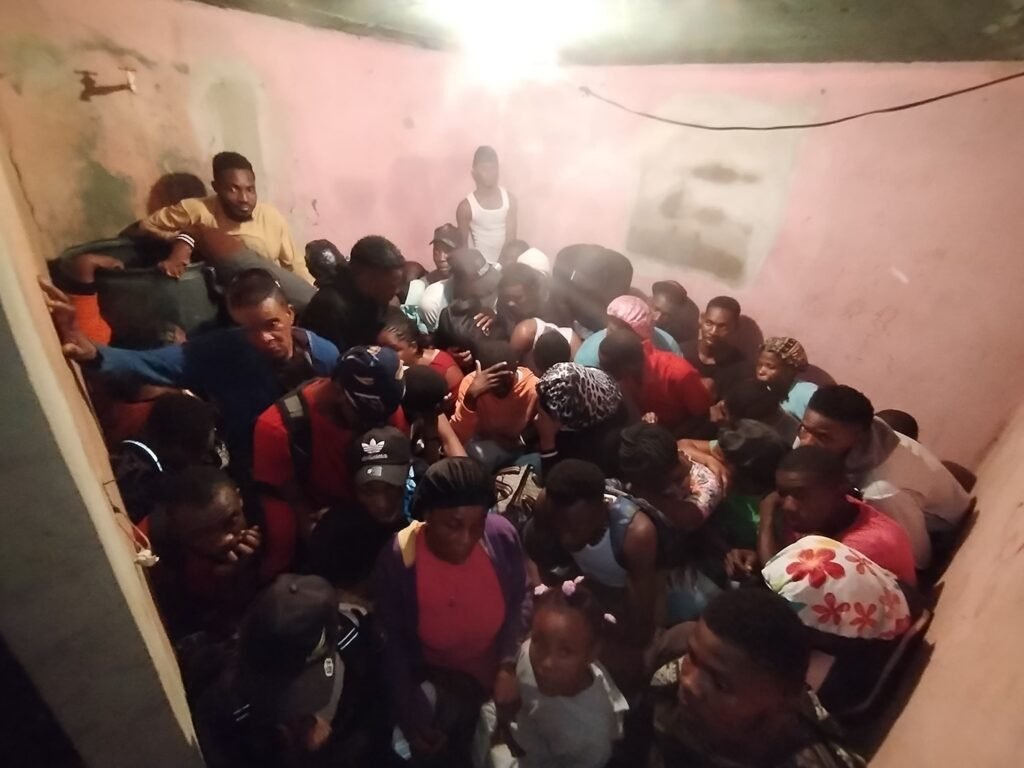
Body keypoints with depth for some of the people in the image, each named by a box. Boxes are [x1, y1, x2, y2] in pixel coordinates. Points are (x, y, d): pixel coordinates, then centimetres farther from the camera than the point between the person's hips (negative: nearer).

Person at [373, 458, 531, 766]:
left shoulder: (501, 535, -27)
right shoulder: (396, 561, -29)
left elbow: (521, 602, -7)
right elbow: (393, 646, -13)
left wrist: (509, 665, -14)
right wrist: (411, 719, -12)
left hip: (496, 671, 2)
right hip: (438, 680, -2)